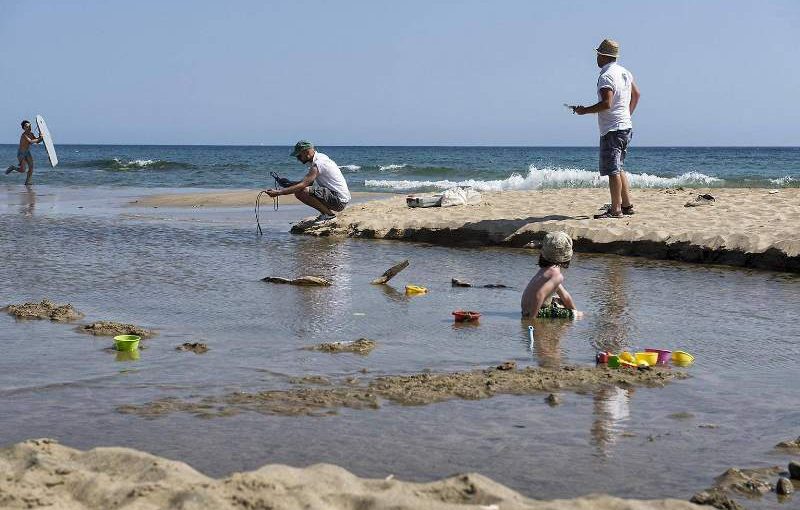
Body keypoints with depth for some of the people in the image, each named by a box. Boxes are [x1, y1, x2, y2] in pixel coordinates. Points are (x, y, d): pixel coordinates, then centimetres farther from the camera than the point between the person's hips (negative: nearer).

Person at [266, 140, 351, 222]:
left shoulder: (318, 164, -18)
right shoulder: (320, 158, 13)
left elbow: (303, 185, -25)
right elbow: (306, 182, 19)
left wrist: (279, 192, -23)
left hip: (339, 200, -10)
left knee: (300, 192, -24)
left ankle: (329, 213, -11)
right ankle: (329, 211, 12)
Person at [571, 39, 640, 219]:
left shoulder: (606, 77, -16)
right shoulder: (625, 72, 12)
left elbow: (606, 103, -25)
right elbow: (636, 94, 24)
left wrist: (584, 110, -14)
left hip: (612, 129, -10)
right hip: (626, 126, 10)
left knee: (613, 170, -7)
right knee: (618, 168, 17)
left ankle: (615, 209, -7)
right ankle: (627, 205, 19)